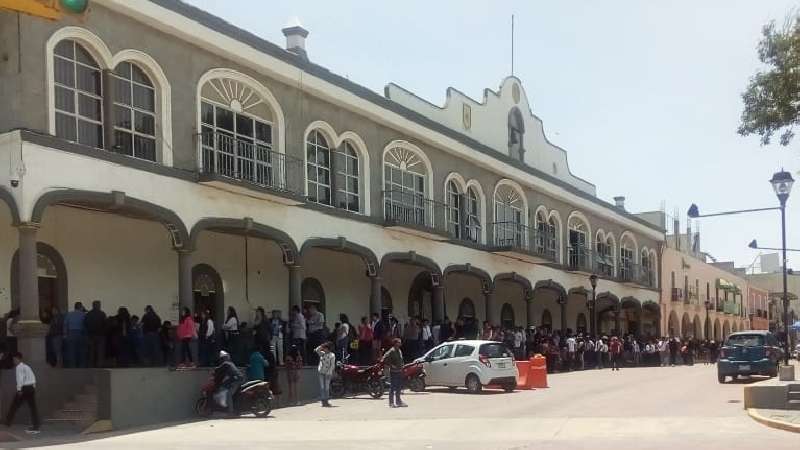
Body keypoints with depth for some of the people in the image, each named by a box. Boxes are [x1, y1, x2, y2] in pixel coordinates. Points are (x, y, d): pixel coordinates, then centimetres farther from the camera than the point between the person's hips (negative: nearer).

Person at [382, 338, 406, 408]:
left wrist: (401, 367, 14)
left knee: (399, 388, 14)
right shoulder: (391, 351, -15)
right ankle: (391, 403, 0)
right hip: (393, 372, -9)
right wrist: (391, 365, -18)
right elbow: (384, 360, -20)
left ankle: (398, 402, 24)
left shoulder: (399, 351, 13)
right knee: (392, 388, -4)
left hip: (399, 372, 9)